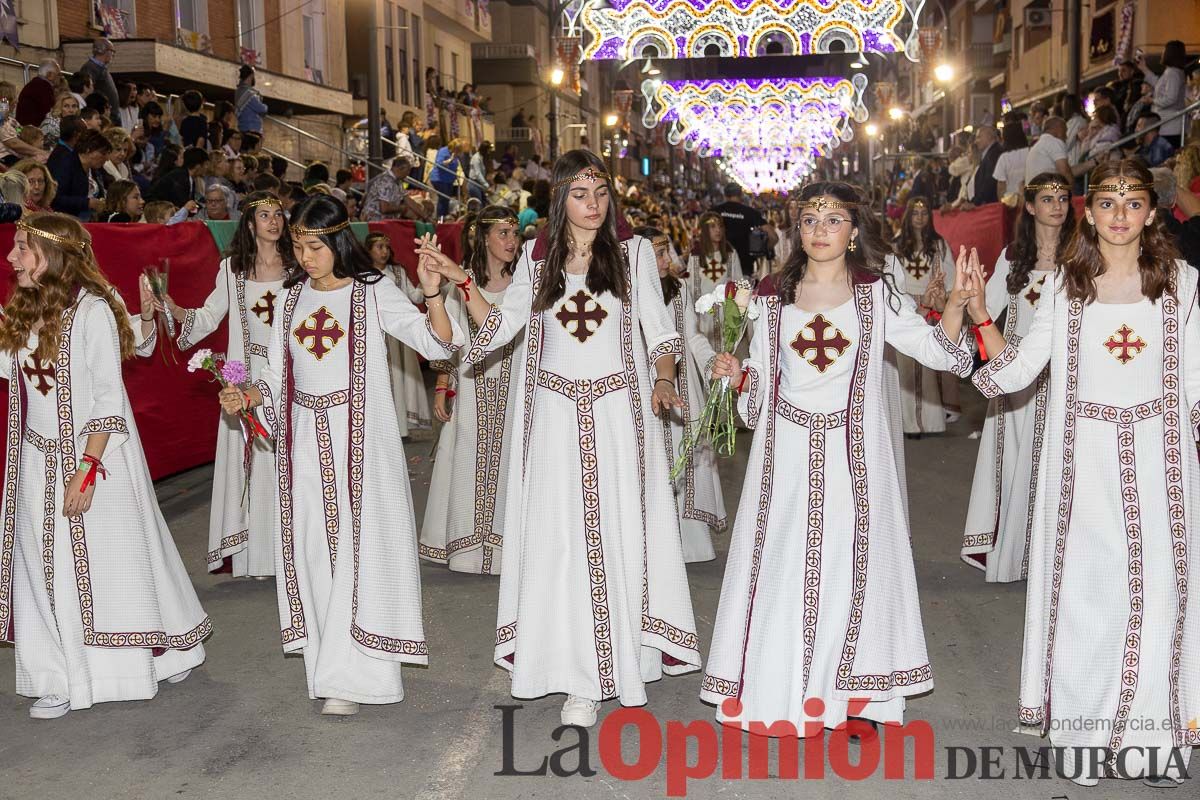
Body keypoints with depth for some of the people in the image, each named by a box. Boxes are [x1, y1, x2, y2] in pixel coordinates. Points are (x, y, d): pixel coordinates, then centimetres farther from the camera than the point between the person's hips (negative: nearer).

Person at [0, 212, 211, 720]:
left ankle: (165, 652, 24)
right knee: (46, 567, 7)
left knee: (105, 559, 4)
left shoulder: (91, 311, -14)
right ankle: (62, 681, 17)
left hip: (92, 453, -6)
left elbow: (108, 399, -15)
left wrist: (88, 468, -20)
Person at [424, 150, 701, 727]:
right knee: (561, 539, -2)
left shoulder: (633, 251, 4)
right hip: (556, 414, 1)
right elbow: (503, 322, 13)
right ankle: (580, 678, 6)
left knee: (620, 533, 2)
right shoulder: (537, 257, 9)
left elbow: (657, 325, 3)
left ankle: (629, 658, 18)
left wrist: (664, 379, -14)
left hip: (619, 410, -1)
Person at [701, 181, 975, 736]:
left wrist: (954, 305, -22)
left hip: (853, 459, -1)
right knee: (783, 566, 2)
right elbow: (759, 384, 14)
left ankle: (850, 697, 16)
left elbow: (937, 349, -5)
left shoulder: (876, 295, 4)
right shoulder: (777, 300, 9)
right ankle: (780, 690, 16)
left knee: (851, 569, 1)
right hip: (787, 457, 1)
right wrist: (738, 375, -7)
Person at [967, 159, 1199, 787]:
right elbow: (1016, 369, 2)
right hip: (1085, 459, 0)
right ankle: (1084, 732, 19)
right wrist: (978, 314, -6)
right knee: (1086, 589, 5)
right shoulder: (1066, 285, 5)